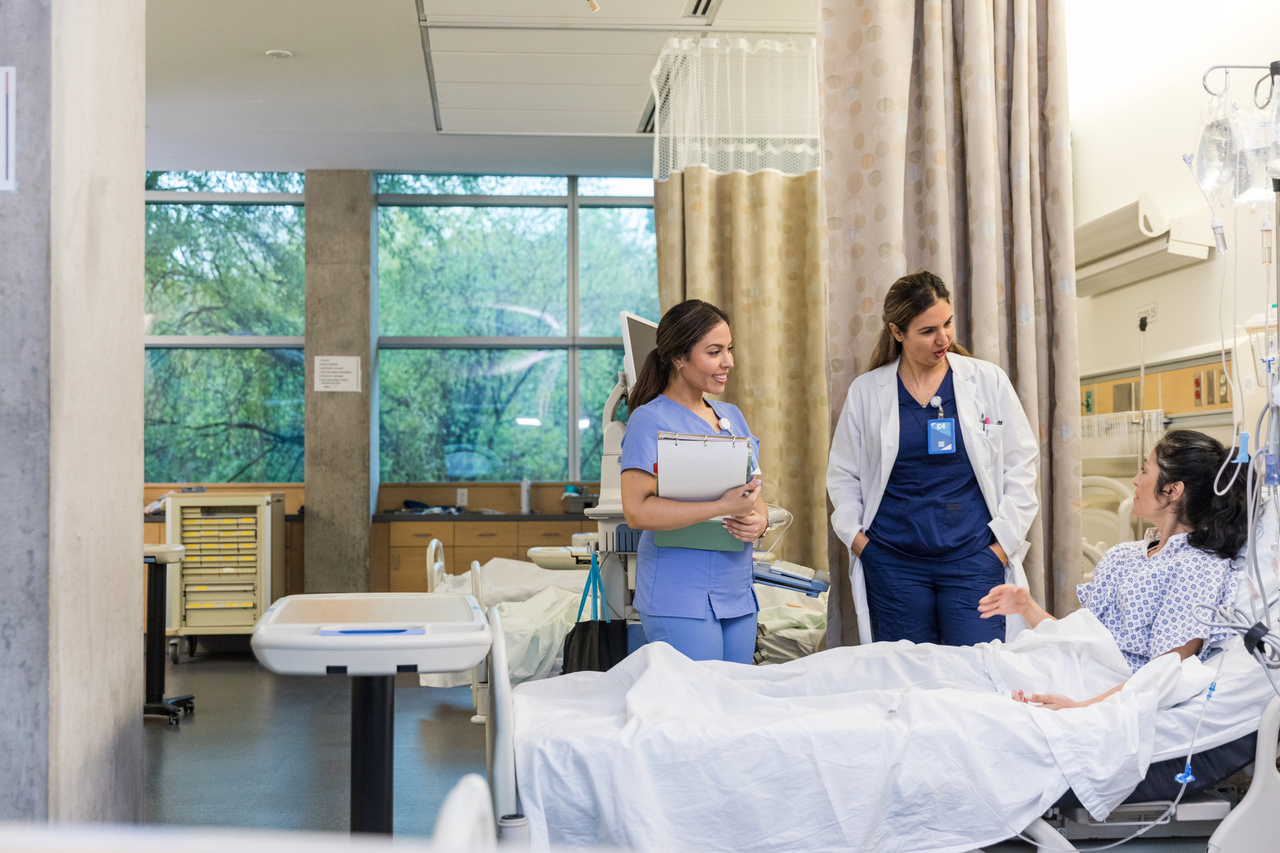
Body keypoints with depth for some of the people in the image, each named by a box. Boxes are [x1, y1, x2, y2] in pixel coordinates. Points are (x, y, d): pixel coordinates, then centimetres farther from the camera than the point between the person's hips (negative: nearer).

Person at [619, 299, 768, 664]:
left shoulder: (732, 416, 15)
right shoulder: (651, 420, -9)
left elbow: (755, 497, 18)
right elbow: (637, 511, -19)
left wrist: (758, 521, -6)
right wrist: (724, 507, -22)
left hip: (738, 595, 7)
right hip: (681, 601, -7)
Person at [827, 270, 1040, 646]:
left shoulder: (989, 382, 4)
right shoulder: (865, 392, 5)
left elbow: (1020, 466, 7)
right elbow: (843, 474, 12)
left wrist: (1004, 541, 0)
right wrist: (855, 536, 0)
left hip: (973, 559, 0)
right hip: (894, 562, 1)